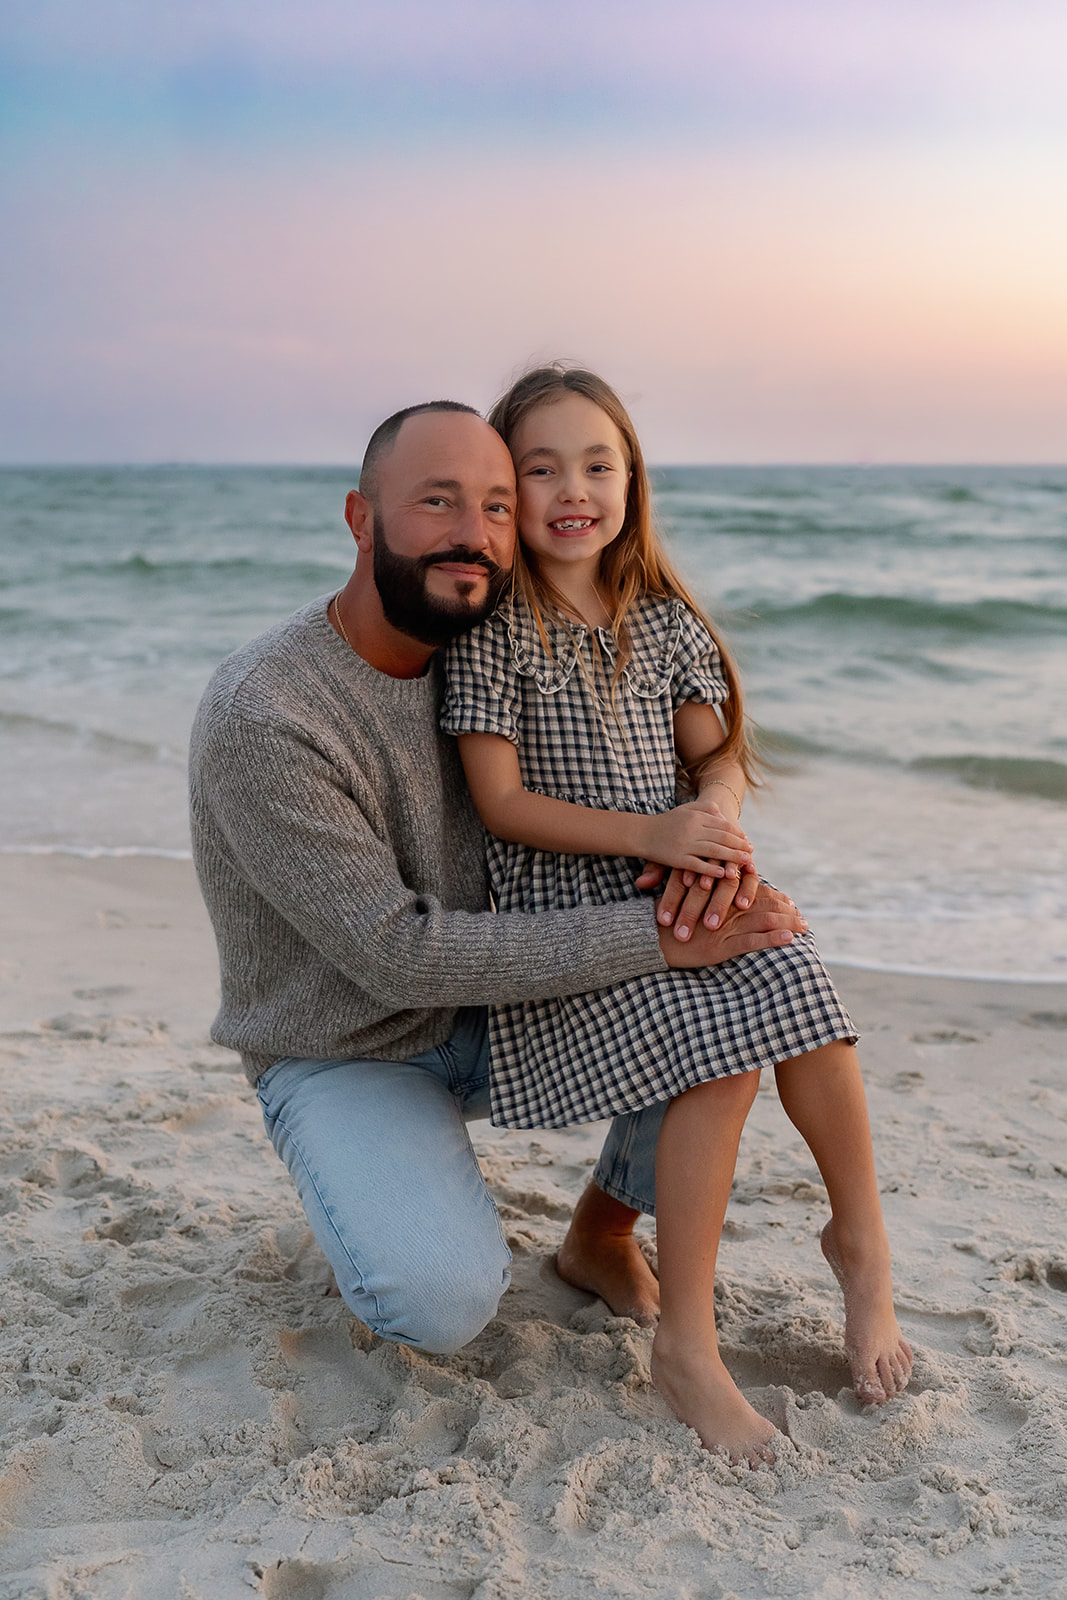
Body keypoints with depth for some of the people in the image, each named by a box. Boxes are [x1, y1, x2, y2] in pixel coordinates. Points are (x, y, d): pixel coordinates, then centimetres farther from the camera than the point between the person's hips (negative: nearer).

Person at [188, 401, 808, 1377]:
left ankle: (601, 1233, 13)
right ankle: (380, 1194, 6)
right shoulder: (259, 721, -27)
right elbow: (400, 954, -29)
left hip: (487, 1011, 6)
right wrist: (659, 938, -31)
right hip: (344, 1061, -6)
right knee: (446, 1299, -31)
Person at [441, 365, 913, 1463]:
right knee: (717, 1054, -25)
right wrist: (650, 835, -19)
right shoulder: (494, 630, -6)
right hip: (562, 908, -4)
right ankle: (686, 1346, -12)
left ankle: (861, 1243, 4)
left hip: (682, 885, 5)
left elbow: (718, 754, 11)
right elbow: (502, 801, -10)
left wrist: (719, 829, -13)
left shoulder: (665, 620, 10)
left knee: (798, 998, -21)